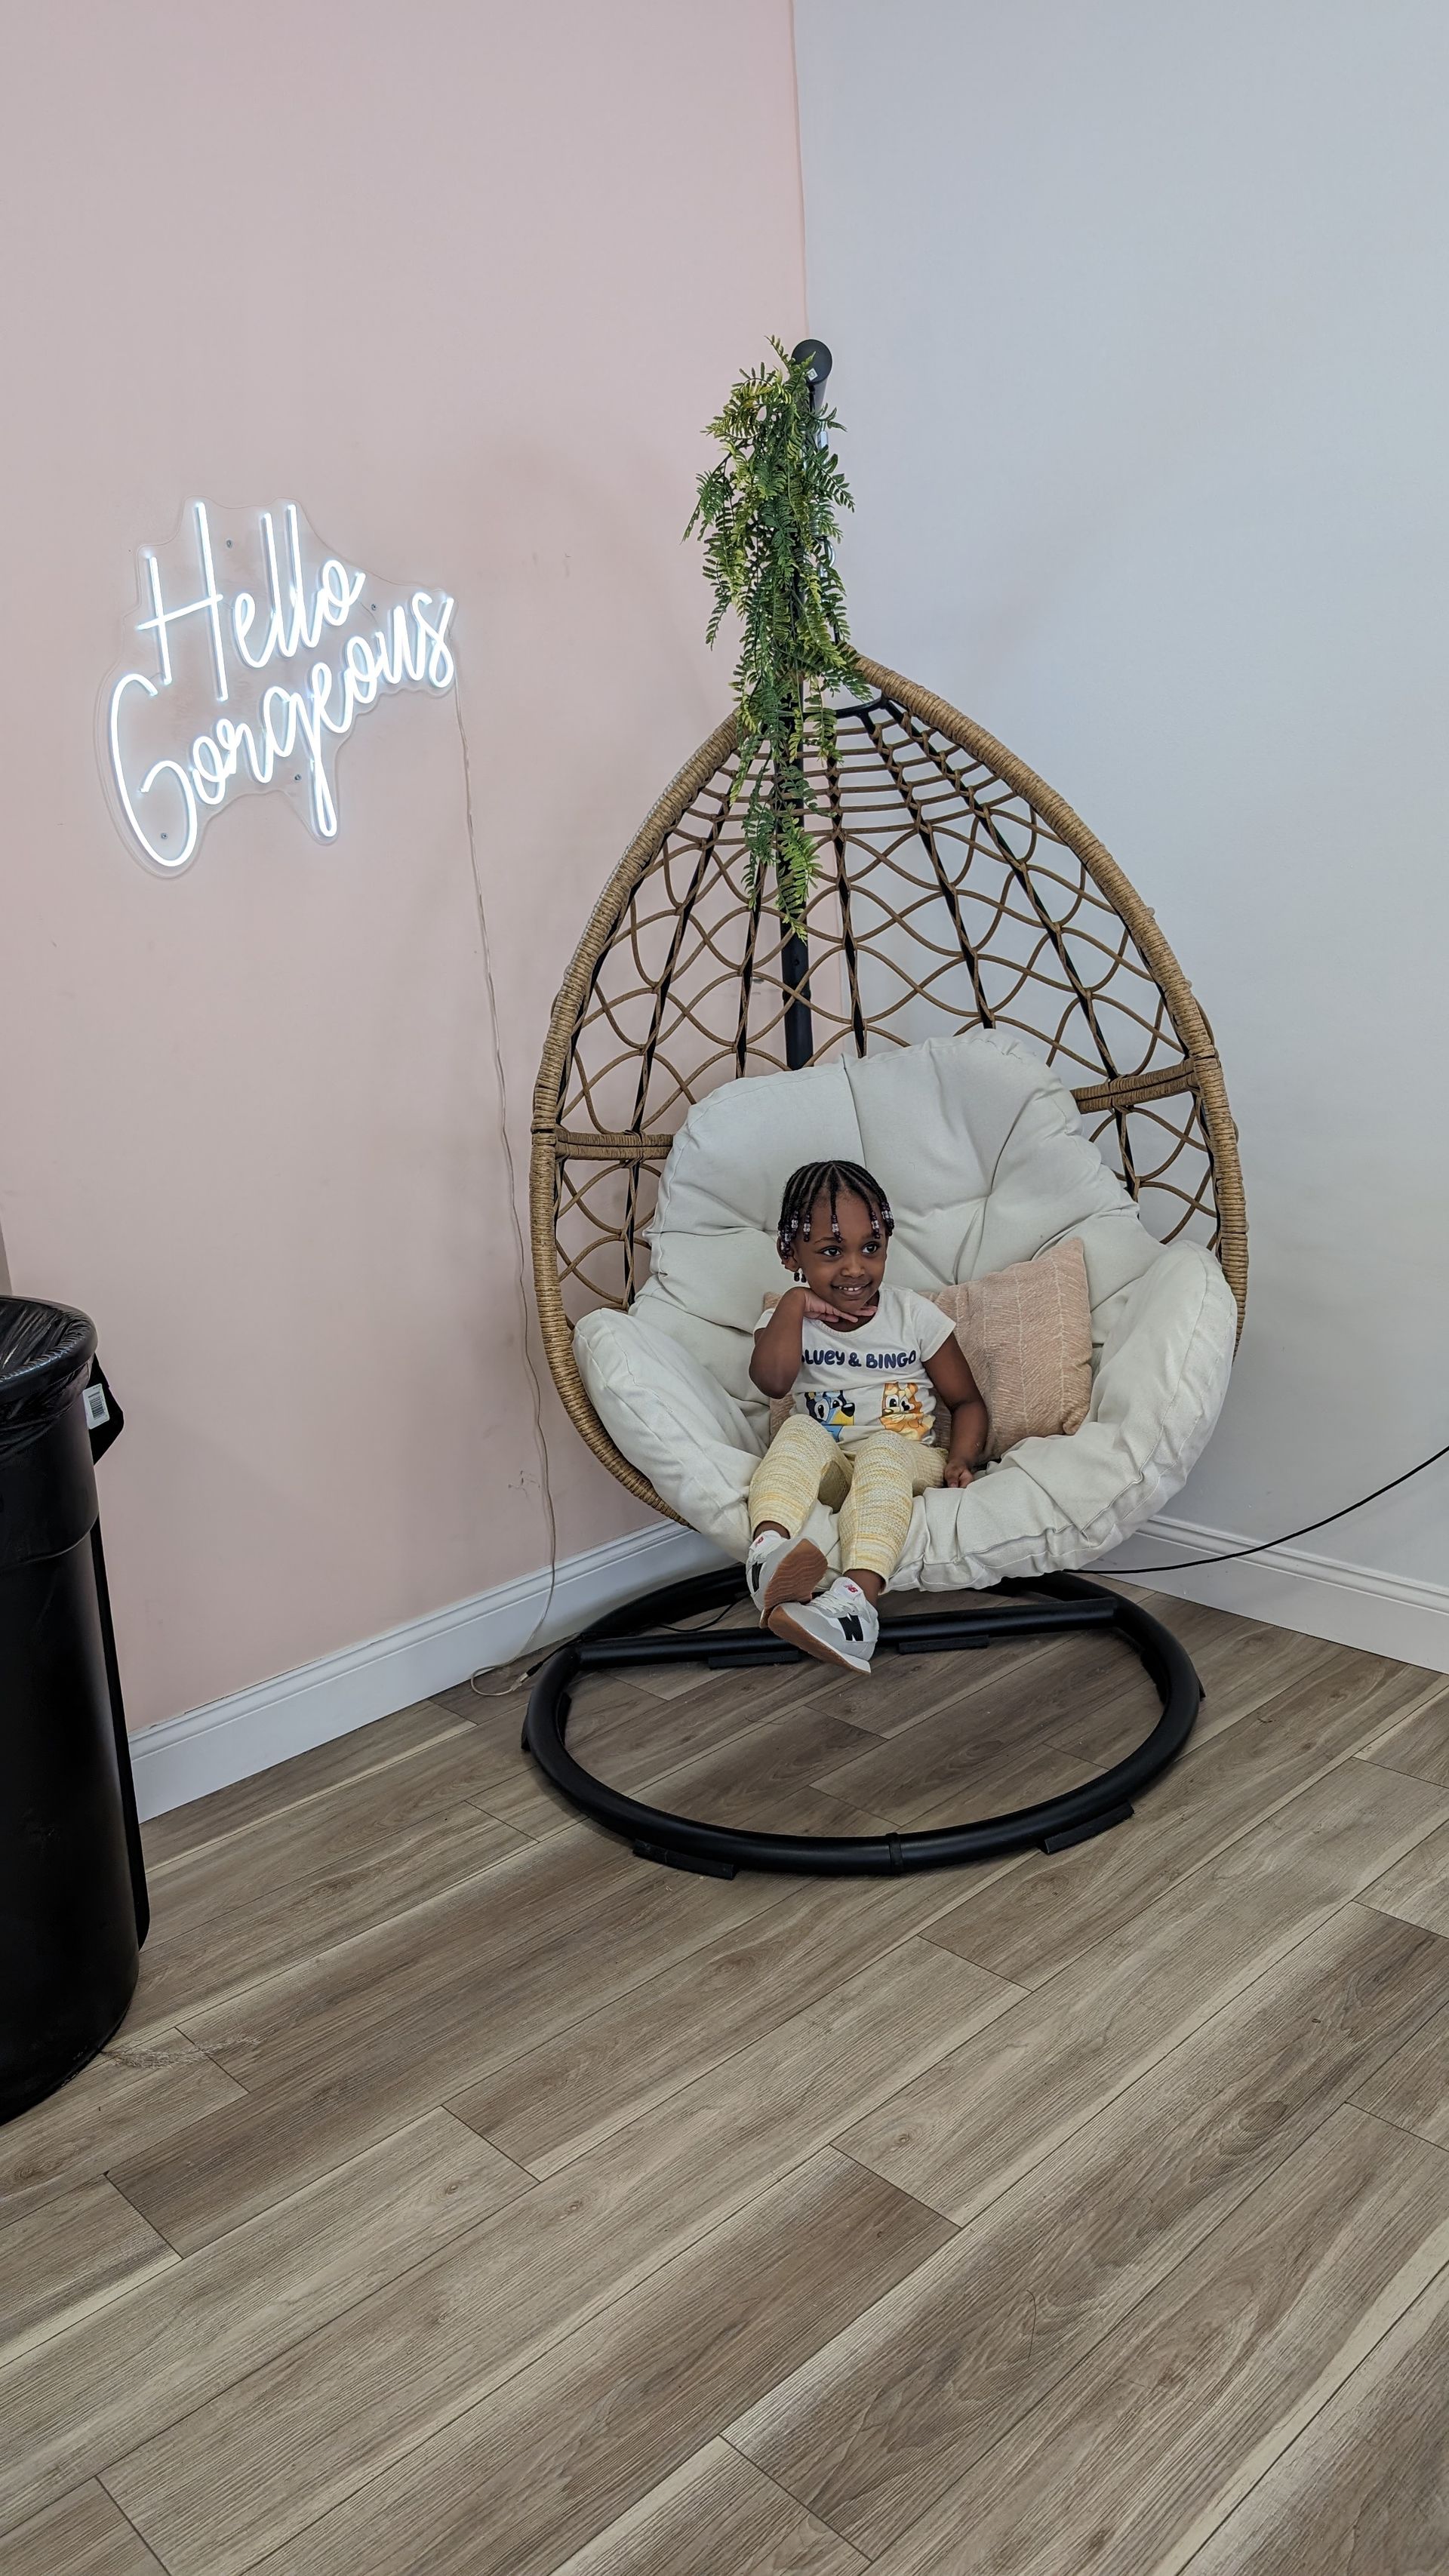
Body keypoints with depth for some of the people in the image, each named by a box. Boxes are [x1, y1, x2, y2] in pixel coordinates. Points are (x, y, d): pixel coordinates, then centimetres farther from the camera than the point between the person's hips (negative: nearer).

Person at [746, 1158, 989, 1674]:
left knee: (884, 1450, -35)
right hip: (826, 1469, 1)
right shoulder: (787, 1318, 8)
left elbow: (967, 1402, 9)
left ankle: (858, 1594, -60)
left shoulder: (914, 1315, 7)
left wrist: (961, 1459, -9)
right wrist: (794, 1303, -13)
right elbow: (772, 1381, -15)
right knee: (799, 1433, -30)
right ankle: (770, 1545, -59)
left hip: (907, 1458, -1)